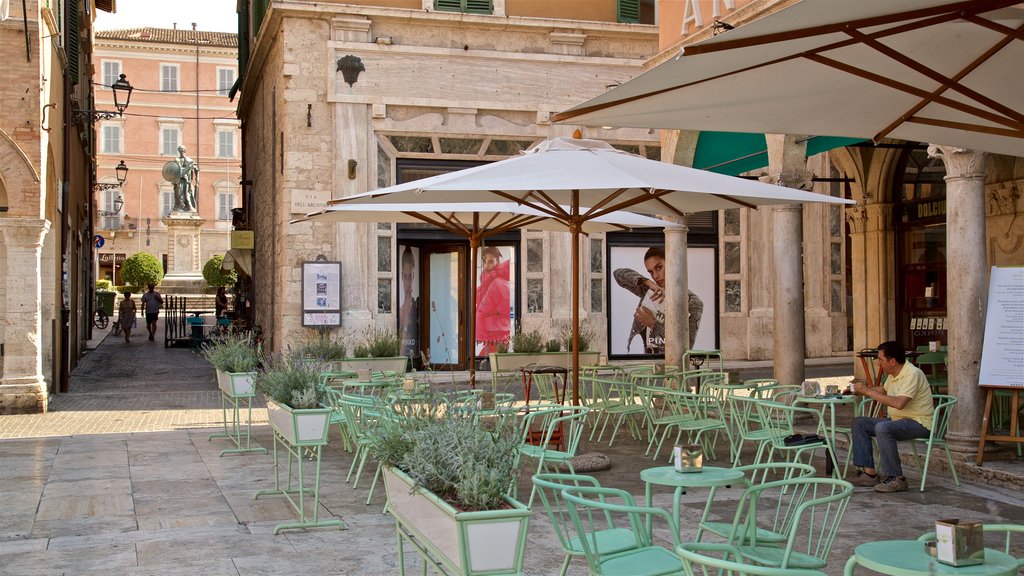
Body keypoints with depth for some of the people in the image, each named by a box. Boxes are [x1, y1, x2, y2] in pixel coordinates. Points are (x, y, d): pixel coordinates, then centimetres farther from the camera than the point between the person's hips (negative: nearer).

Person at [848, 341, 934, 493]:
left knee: (882, 428, -34)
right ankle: (869, 473, -5)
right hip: (897, 420, 10)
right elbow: (884, 389, 32)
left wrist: (868, 391, -24)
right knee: (859, 423, 1)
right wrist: (862, 390, 15)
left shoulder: (912, 374, -20)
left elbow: (898, 403, -32)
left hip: (919, 423, -10)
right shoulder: (893, 374, 8)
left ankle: (896, 479, -26)